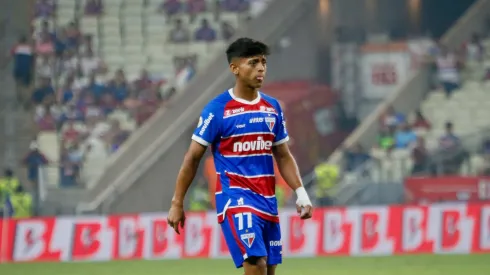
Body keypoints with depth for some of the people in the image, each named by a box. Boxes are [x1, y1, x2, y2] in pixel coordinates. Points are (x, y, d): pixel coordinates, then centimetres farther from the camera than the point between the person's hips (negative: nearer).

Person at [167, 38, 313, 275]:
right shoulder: (218, 109, -7)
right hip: (235, 199, -6)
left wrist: (301, 193, 4)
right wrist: (177, 203, -3)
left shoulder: (272, 108, 10)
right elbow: (192, 158, -2)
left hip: (267, 200, 6)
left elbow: (283, 156, 17)